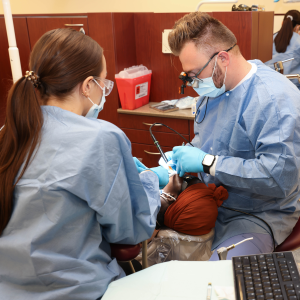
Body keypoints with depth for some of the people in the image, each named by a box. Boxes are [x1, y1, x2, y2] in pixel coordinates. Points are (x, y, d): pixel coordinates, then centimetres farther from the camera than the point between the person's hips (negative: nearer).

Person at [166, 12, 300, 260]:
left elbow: (280, 177, -30)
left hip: (258, 215, -7)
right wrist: (181, 157, -1)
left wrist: (207, 163, -27)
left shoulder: (276, 99, -22)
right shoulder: (214, 88, 6)